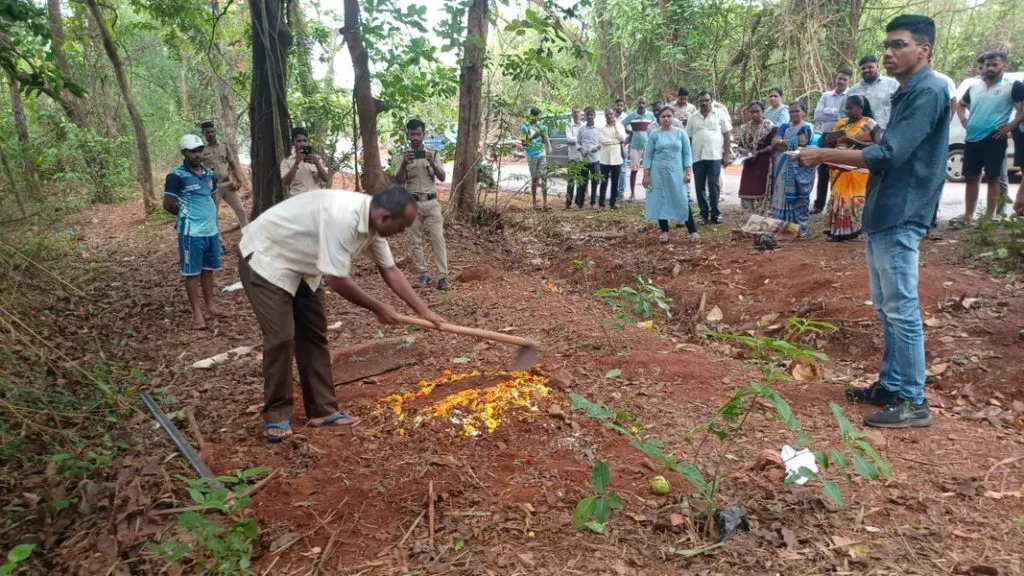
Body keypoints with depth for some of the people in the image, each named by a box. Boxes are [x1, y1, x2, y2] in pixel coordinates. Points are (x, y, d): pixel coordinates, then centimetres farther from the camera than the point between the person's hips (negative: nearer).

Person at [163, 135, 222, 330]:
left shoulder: (209, 174, 9)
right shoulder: (176, 176, -11)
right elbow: (168, 204, -10)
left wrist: (210, 216, 9)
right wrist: (187, 215, 3)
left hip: (211, 230, 6)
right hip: (191, 232, -6)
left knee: (208, 269, 14)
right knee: (192, 272, 2)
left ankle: (210, 306, 24)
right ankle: (197, 312, 7)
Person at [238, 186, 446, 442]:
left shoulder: (372, 221, -8)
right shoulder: (343, 217, -37)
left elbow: (390, 270, 1)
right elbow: (337, 280, -33)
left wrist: (424, 311, -2)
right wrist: (378, 308, -19)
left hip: (299, 265, 9)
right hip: (265, 259, -9)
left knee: (314, 335, 7)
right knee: (281, 337, -13)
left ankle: (322, 409, 15)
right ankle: (275, 415, 3)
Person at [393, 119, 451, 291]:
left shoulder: (433, 154, 6)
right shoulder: (403, 157, 5)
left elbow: (442, 178, -3)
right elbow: (398, 182, -6)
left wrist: (433, 164, -20)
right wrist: (404, 164, -22)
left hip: (431, 202, -1)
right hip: (412, 204, 1)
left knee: (438, 239, -6)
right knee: (415, 241, 3)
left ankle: (443, 277, -6)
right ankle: (424, 274, 13)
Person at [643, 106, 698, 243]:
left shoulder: (681, 133, 3)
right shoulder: (654, 135, 2)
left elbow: (687, 153, 5)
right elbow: (648, 155, 2)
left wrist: (688, 171, -3)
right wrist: (646, 175, -3)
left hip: (676, 172, 0)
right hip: (658, 173, 0)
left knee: (682, 201, -1)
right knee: (660, 201, 5)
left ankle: (693, 231, 5)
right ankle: (664, 231, 15)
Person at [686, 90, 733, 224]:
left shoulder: (720, 114, 2)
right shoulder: (692, 118, 9)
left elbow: (726, 135, 2)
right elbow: (688, 138, 12)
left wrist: (726, 155, -3)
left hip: (715, 156, -3)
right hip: (697, 157, 3)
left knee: (714, 186, -2)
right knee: (700, 187, 5)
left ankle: (715, 213, 7)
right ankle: (704, 213, 13)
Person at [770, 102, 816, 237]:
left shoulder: (806, 128, 2)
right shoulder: (784, 127, 16)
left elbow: (801, 144, -12)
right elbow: (774, 143, 3)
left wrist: (782, 142, -2)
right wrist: (792, 146, -11)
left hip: (799, 167, -5)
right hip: (783, 167, 5)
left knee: (797, 197, -5)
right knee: (782, 195, 3)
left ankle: (800, 228, -2)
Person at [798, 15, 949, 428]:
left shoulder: (928, 92, -14)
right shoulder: (906, 94, 17)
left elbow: (888, 156, -22)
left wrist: (824, 155, -17)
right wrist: (831, 156, 15)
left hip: (899, 217, -10)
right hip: (883, 215, 10)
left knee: (902, 311, -5)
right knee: (886, 309, 15)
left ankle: (913, 402, 4)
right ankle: (891, 386, 25)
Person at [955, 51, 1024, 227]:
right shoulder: (974, 88, 12)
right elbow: (961, 104, 29)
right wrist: (964, 120, 13)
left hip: (994, 139, -5)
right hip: (972, 139, 5)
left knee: (992, 178, 0)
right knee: (971, 178, 8)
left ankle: (990, 216, 7)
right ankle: (968, 217, 13)